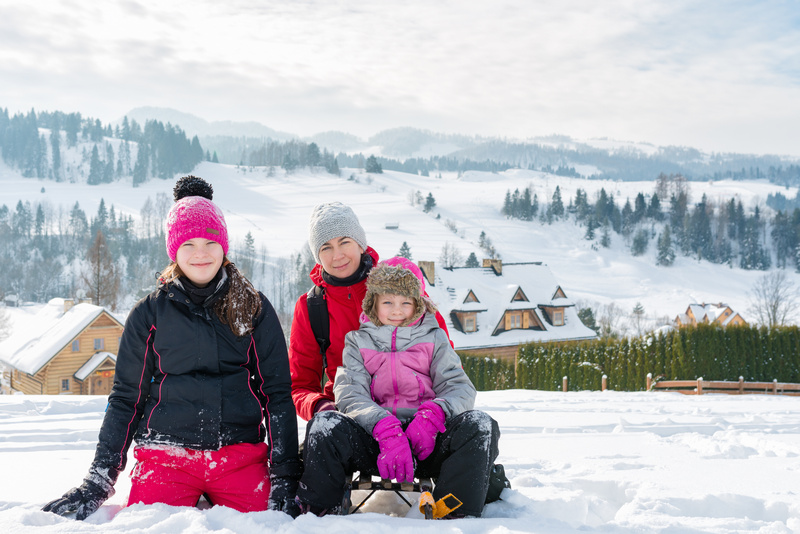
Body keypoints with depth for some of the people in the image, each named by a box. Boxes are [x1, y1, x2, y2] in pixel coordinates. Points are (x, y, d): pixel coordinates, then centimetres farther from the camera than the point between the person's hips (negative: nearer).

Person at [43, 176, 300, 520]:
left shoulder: (253, 308, 7)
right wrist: (97, 483, 2)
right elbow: (126, 398, 9)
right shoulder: (150, 314, 7)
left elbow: (277, 392, 6)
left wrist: (284, 478, -2)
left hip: (241, 458, 1)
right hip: (166, 456, -1)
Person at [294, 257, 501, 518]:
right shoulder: (359, 342, 14)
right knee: (324, 423, -29)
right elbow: (349, 395, -3)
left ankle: (456, 516, -34)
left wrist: (432, 415, -22)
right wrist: (386, 430, -24)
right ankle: (317, 513, -21)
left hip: (427, 440, 1)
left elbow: (460, 388, 3)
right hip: (373, 438, 0)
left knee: (480, 424, -28)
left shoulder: (433, 338, 16)